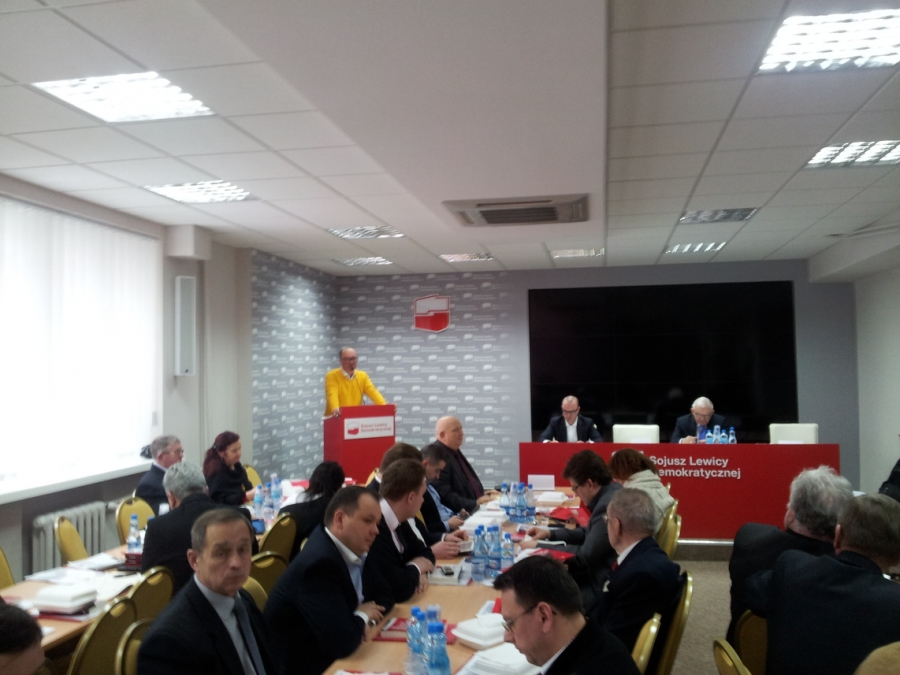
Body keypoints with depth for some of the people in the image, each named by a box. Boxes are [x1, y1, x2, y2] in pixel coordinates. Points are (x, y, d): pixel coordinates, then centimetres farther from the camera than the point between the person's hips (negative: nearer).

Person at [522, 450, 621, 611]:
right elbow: (589, 534, 19)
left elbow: (585, 556, -22)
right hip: (599, 572, 9)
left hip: (603, 585, -9)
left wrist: (539, 548, -13)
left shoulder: (609, 506, -25)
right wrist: (551, 533, 10)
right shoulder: (609, 493, 6)